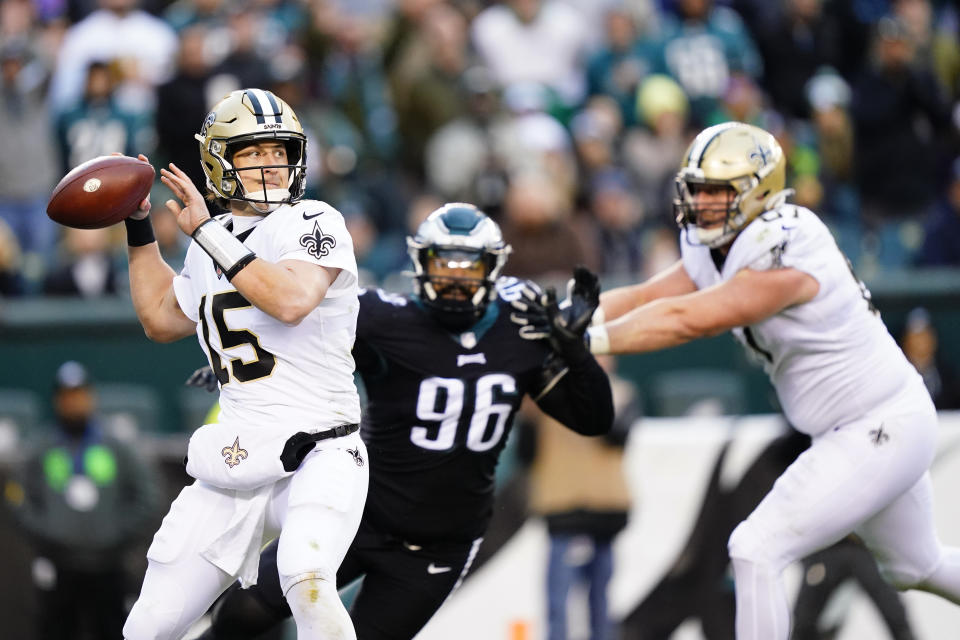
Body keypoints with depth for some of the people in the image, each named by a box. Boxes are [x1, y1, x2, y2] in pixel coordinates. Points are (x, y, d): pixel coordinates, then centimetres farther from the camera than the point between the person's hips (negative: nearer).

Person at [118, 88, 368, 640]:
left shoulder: (314, 224, -7)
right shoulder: (211, 248, 14)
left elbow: (292, 300, -26)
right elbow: (162, 320, 30)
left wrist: (208, 233, -20)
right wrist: (139, 227, 25)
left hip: (318, 455, -6)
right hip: (236, 466, 6)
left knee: (307, 580, -36)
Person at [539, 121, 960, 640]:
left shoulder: (783, 257, -26)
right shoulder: (715, 250, 3)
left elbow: (685, 321, -33)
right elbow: (645, 297, -6)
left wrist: (588, 339, -35)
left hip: (881, 433, -10)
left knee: (756, 552, -13)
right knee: (915, 568, 27)